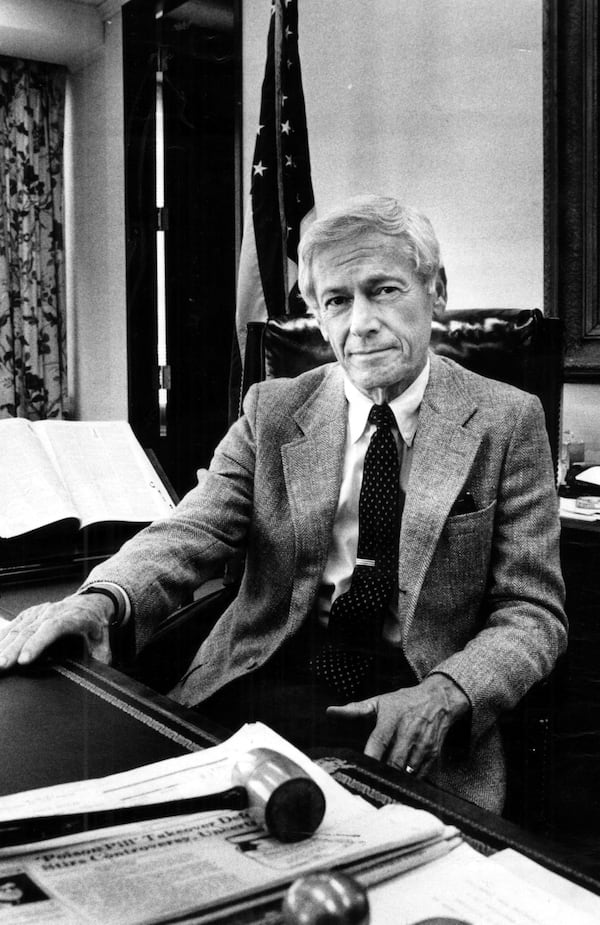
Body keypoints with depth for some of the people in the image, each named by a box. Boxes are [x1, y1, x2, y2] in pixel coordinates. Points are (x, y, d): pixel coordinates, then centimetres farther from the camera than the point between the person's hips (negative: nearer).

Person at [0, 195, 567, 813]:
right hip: (268, 682, 3)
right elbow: (191, 532, -4)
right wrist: (100, 598, -26)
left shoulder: (507, 421, 1)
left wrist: (442, 694, -22)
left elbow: (533, 614, -2)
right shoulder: (271, 411, 7)